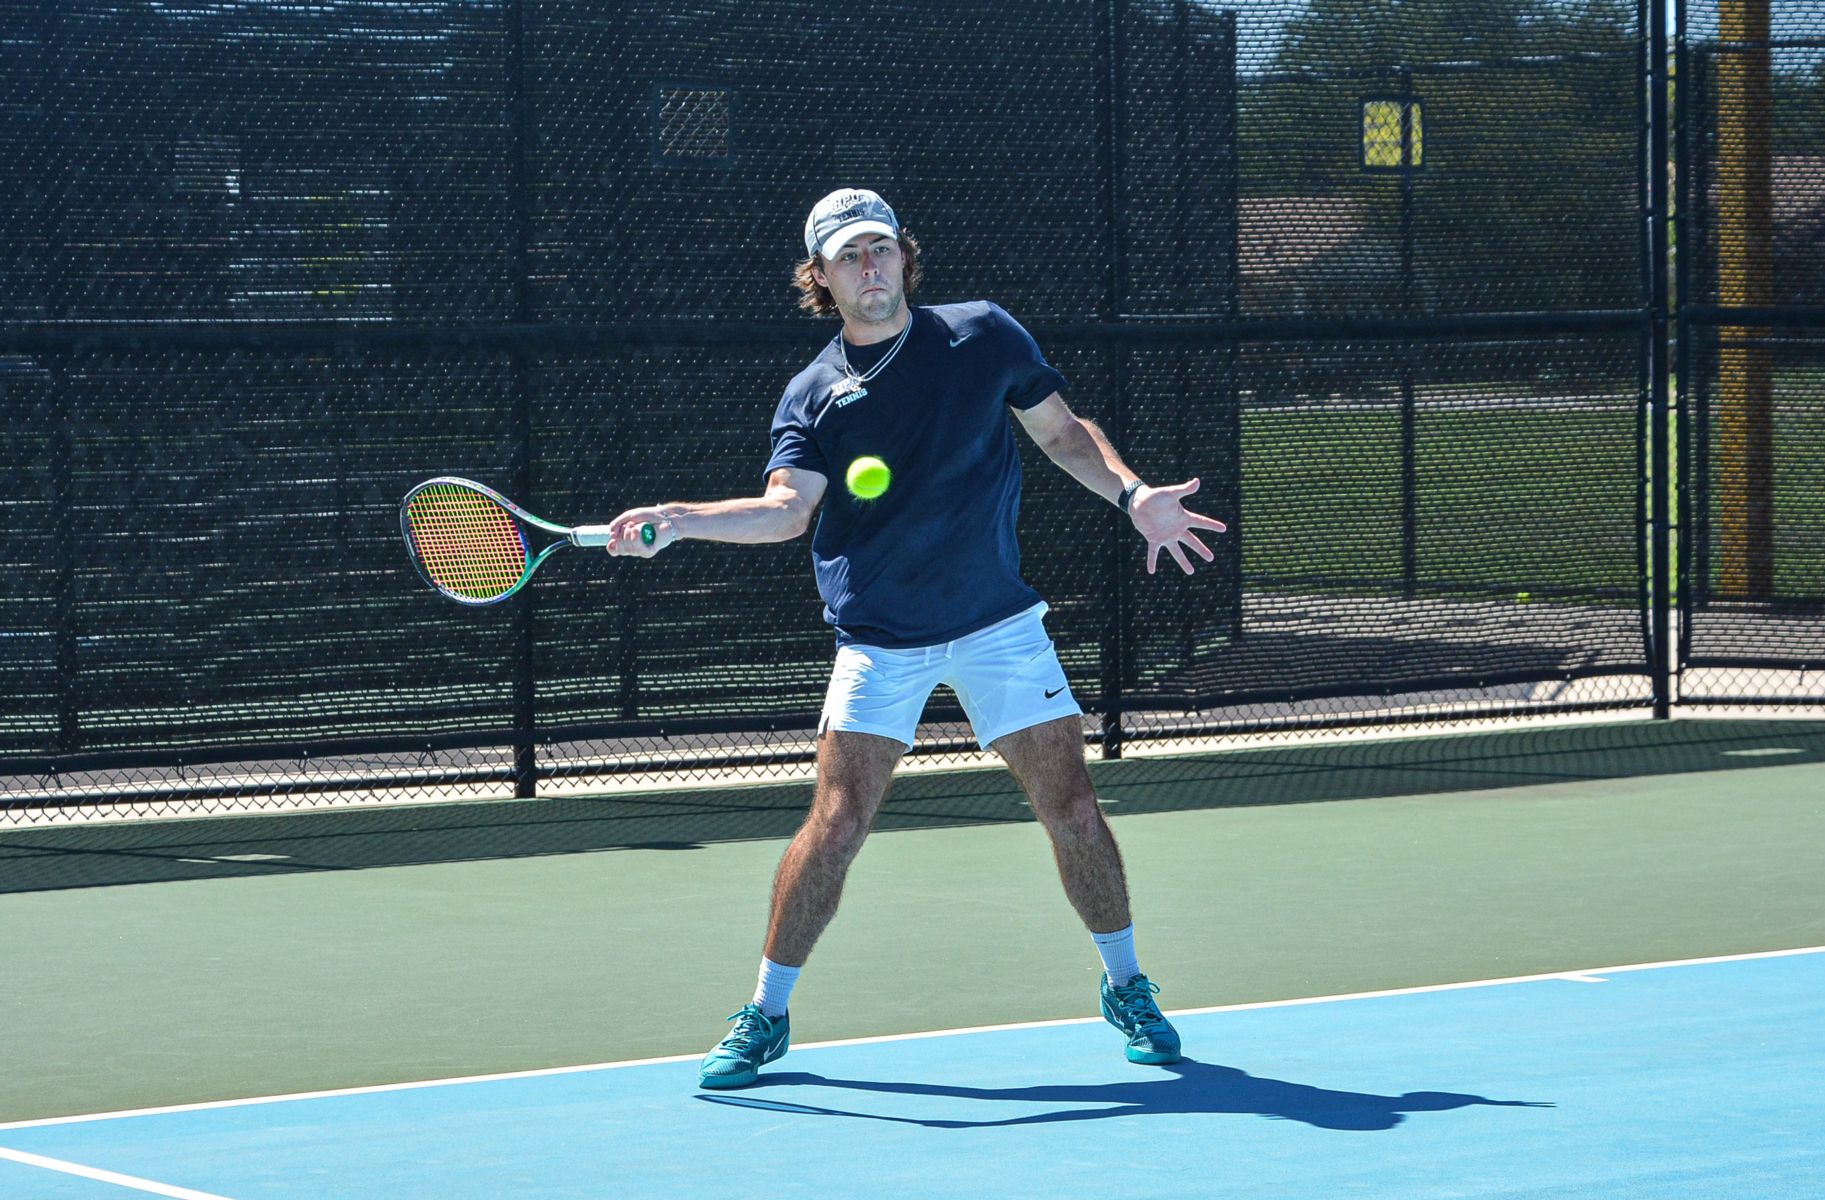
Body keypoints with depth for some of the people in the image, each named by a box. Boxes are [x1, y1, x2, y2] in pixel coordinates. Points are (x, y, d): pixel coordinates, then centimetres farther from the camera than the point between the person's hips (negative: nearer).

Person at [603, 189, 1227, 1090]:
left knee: (1071, 808, -1)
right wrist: (679, 520, -32)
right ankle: (766, 1016, 5)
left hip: (999, 625, 1)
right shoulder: (812, 396, -2)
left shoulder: (983, 335, 1)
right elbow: (787, 508, -17)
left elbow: (1062, 431, 11)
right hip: (879, 642, -1)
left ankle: (1125, 988, 20)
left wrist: (1132, 495, -4)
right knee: (835, 823, -9)